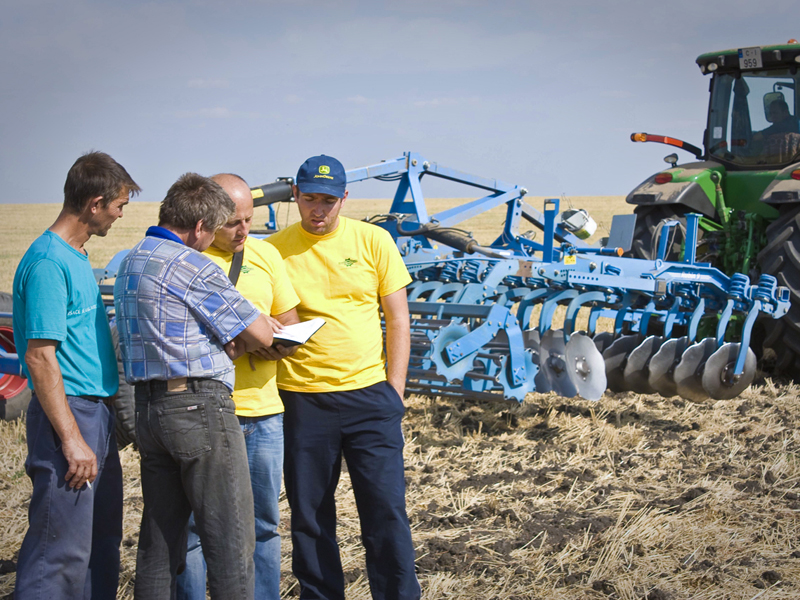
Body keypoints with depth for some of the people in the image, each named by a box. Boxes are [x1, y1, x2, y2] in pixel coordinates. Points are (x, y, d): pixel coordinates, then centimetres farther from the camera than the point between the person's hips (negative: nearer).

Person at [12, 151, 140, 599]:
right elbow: (40, 357, -19)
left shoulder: (78, 258, 14)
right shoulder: (48, 263, -16)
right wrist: (71, 439, -21)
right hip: (69, 413, -10)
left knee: (103, 543, 15)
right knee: (63, 551, -8)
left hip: (98, 414, 10)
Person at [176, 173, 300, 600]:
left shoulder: (265, 254, 12)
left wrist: (283, 342, -4)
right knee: (193, 524, 1)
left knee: (263, 522, 11)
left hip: (262, 409, 5)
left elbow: (289, 319, 19)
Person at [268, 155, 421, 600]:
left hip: (369, 394, 0)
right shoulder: (275, 249, 2)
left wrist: (394, 391, 0)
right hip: (301, 399, 1)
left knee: (386, 510, 0)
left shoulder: (373, 240, 2)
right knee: (309, 517, 8)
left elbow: (398, 320, 5)